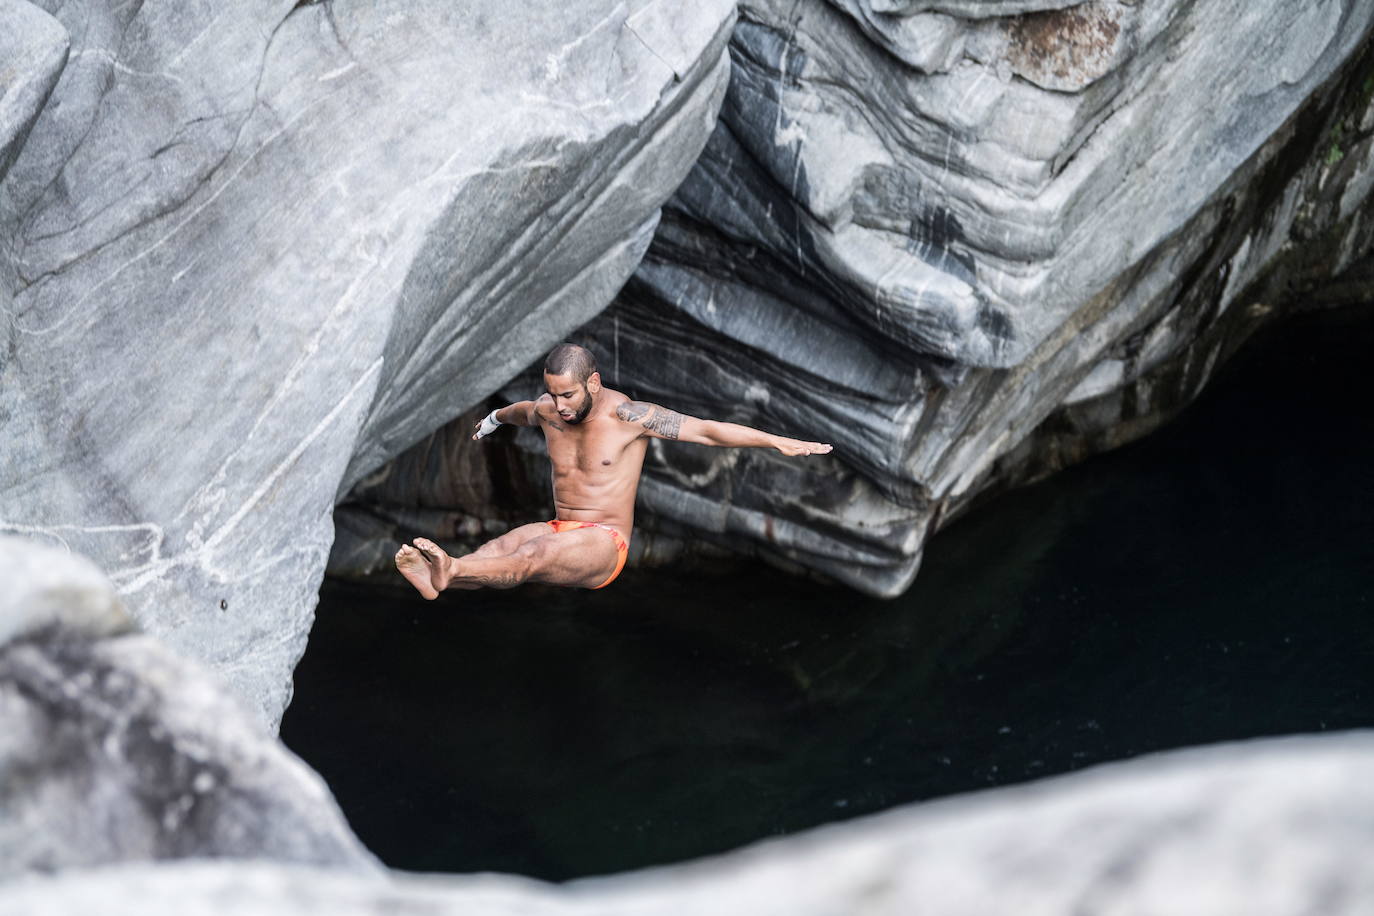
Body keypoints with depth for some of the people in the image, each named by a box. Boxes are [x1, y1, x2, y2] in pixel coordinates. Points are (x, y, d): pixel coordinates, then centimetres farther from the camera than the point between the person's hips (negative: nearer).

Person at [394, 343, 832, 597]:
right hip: (558, 531, 6)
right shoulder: (547, 411, 7)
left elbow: (707, 430, -14)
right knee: (501, 547, -30)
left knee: (537, 553, -38)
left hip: (604, 542, -5)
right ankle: (436, 579, -61)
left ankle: (449, 570, -65)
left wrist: (780, 442, -19)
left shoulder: (628, 415, -12)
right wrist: (496, 418, 57)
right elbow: (522, 410, 34)